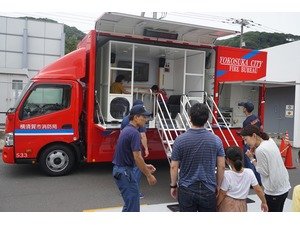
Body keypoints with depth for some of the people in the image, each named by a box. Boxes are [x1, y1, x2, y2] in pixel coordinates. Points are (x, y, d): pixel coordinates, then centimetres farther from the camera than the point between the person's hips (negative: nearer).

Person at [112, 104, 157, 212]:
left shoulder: (126, 130, 11)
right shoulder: (134, 133, -19)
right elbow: (137, 157, -21)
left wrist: (145, 166, 18)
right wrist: (148, 175, -12)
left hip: (120, 170, 10)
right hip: (125, 172, -10)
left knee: (131, 202, 20)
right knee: (132, 204, 0)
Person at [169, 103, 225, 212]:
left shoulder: (180, 140, -12)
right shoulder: (216, 140, -6)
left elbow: (174, 167, -6)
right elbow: (221, 166, -2)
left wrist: (173, 185, 7)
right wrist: (218, 186, 11)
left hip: (186, 190, -1)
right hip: (208, 190, 1)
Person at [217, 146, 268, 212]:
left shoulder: (227, 175, -17)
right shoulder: (249, 173, -6)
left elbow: (222, 194, -10)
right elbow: (258, 190, 0)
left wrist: (215, 205, 4)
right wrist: (264, 202, 15)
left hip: (227, 205, -4)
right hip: (241, 207, 4)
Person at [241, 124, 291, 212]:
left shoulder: (260, 150, -23)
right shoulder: (270, 141, 3)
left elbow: (264, 172, -17)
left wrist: (252, 158, -12)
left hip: (274, 191, -9)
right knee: (278, 211, 21)